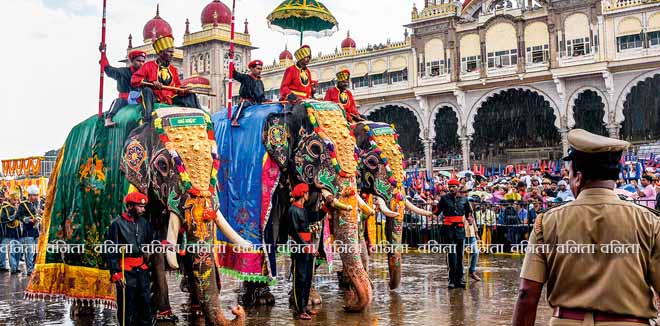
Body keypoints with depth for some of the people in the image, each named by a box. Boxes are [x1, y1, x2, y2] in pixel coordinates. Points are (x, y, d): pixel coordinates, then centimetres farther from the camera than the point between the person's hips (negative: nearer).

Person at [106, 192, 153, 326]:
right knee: (127, 306, 1)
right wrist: (116, 273, -14)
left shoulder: (144, 223, 10)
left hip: (142, 269, 5)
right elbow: (111, 251, -8)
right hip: (126, 271, -5)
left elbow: (149, 244, 18)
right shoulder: (117, 224, -6)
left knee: (145, 303, 9)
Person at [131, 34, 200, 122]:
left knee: (191, 96, -5)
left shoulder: (173, 69, 18)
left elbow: (177, 88, 20)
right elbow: (134, 80, -4)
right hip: (154, 99, -4)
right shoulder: (149, 66, 4)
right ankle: (147, 119, -47)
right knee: (147, 91, -34)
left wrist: (184, 90, -5)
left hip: (170, 100, 4)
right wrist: (151, 83, -20)